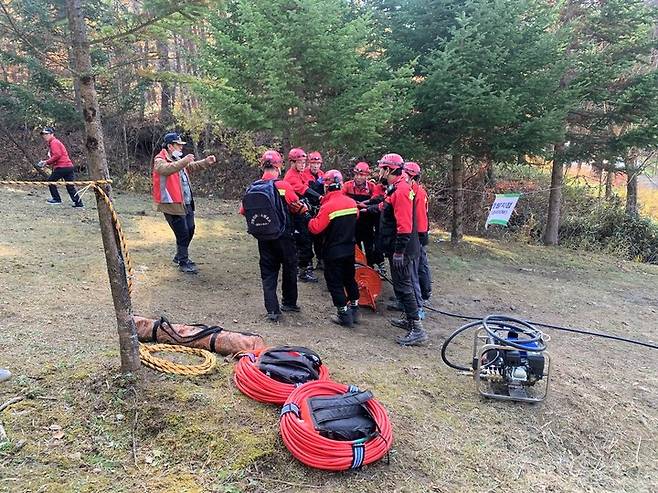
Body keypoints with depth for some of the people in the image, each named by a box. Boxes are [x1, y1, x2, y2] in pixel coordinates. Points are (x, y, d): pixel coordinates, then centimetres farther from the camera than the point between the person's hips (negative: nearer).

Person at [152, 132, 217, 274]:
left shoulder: (177, 160, 17)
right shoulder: (160, 161, -11)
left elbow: (192, 166, 29)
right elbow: (167, 169, -33)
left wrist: (206, 162, 14)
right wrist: (183, 161, -42)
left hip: (186, 203, 9)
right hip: (172, 205, -9)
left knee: (190, 230, 18)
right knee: (182, 234, -4)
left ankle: (180, 256, 35)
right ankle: (183, 263, 9)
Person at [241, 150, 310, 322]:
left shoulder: (253, 187, -2)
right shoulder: (283, 185, -13)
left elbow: (243, 211, 5)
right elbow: (300, 208, -5)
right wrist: (305, 208, 17)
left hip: (264, 237, 3)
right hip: (283, 236, -3)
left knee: (268, 272, 10)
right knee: (289, 267, 17)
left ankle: (272, 310, 4)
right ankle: (289, 302, 28)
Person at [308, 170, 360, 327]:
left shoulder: (328, 207, -22)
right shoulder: (352, 203, -1)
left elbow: (315, 228, -23)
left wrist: (310, 218, -6)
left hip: (333, 252, -6)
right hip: (350, 249, 6)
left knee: (335, 283, 5)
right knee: (350, 279, 20)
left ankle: (344, 315, 8)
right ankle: (354, 311, 28)